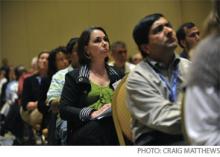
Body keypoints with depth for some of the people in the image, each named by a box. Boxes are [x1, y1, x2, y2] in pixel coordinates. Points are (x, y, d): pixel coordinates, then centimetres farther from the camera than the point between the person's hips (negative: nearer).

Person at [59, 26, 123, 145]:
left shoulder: (117, 75, 21)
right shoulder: (74, 77, 10)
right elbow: (64, 110, 1)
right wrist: (92, 114, -15)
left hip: (115, 131, 3)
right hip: (87, 136, -3)